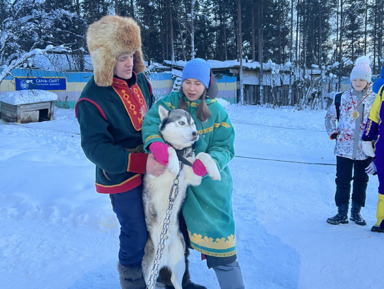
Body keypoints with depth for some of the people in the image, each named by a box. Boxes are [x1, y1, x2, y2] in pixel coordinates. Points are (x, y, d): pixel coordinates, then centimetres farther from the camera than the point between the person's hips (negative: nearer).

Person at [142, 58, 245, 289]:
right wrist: (155, 143, -39)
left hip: (210, 180, -2)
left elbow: (225, 147, -8)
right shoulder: (170, 102, -2)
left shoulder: (217, 111, -4)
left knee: (215, 232, -2)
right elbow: (151, 121, -18)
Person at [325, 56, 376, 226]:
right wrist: (333, 132, 3)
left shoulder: (374, 99, 1)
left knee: (361, 180, 10)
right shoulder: (343, 97, 3)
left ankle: (356, 212, 24)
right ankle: (342, 213, 12)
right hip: (344, 147, 0)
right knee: (342, 180, 2)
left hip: (364, 148, 0)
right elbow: (329, 116, 14)